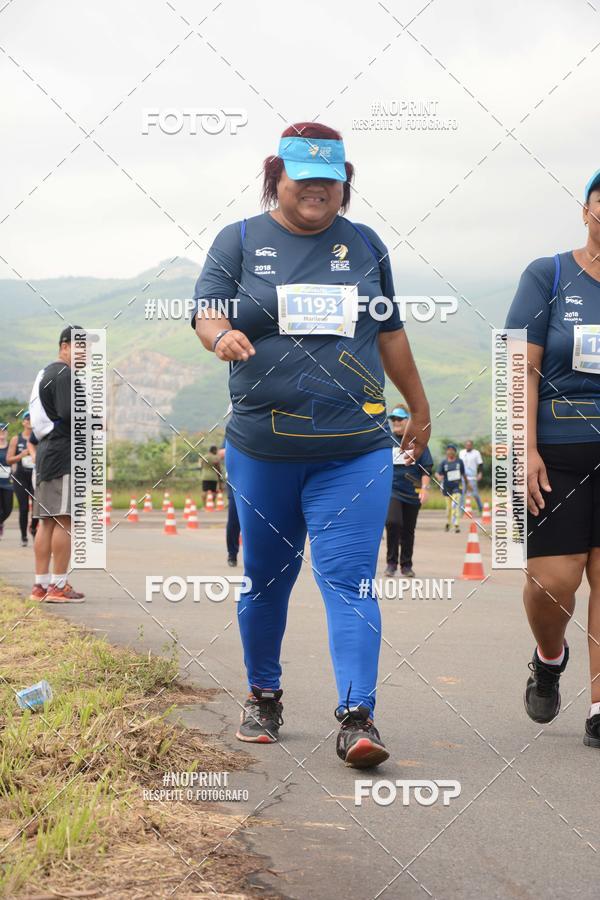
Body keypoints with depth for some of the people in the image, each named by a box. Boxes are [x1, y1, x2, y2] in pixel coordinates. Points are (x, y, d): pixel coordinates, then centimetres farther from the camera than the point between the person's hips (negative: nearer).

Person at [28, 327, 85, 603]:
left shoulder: (45, 374, 20)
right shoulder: (65, 375, -10)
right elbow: (69, 413, -20)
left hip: (46, 452, 10)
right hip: (63, 454, -10)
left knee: (47, 520, 9)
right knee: (64, 520, -8)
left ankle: (40, 584, 11)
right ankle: (58, 585, -8)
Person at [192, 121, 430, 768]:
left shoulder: (364, 246, 12)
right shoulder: (240, 241, 7)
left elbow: (389, 333, 21)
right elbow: (207, 309, -6)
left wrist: (419, 407, 27)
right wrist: (222, 334, -30)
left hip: (355, 448, 0)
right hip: (262, 447, 0)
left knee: (349, 581, -10)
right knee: (265, 578, 10)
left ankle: (356, 717, -14)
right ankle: (263, 697, 29)